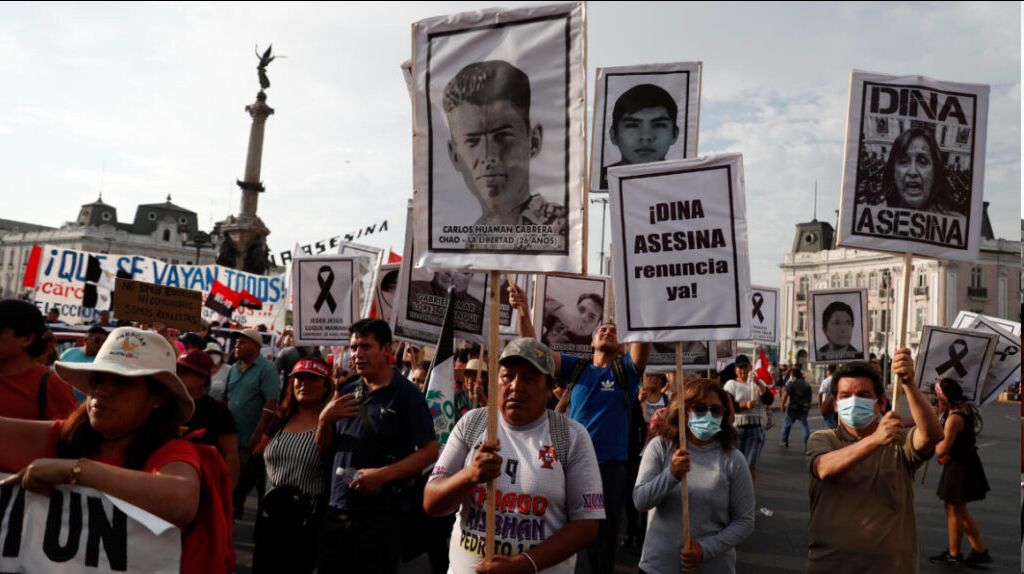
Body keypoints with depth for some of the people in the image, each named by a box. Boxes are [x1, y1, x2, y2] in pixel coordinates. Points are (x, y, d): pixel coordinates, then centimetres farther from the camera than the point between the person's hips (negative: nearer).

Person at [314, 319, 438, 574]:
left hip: (381, 515, -5)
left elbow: (429, 452, -12)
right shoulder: (347, 392, 12)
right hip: (337, 511, 6)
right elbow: (325, 450, 15)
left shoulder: (406, 394, -7)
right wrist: (325, 419, -4)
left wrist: (383, 474, -22)